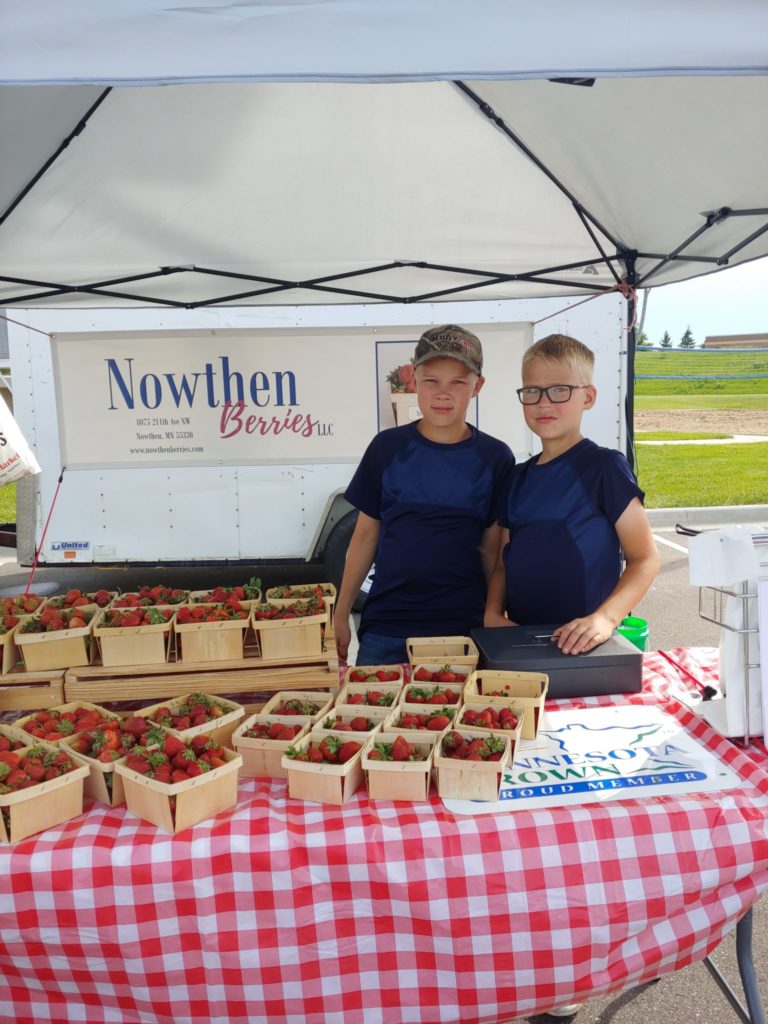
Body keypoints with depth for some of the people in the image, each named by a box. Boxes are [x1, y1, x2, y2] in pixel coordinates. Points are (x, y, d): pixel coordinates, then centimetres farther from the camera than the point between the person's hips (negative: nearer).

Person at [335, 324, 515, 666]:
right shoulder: (387, 447, 0)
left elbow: (492, 548, 5)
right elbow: (365, 534, 5)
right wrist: (341, 615, 6)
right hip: (385, 627, 1)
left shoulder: (494, 458, -1)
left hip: (463, 627, 0)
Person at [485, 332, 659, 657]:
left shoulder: (605, 466, -5)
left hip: (579, 646, -4)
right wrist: (492, 613, -3)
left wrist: (606, 617, -20)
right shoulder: (518, 478, 11)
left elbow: (644, 558, -7)